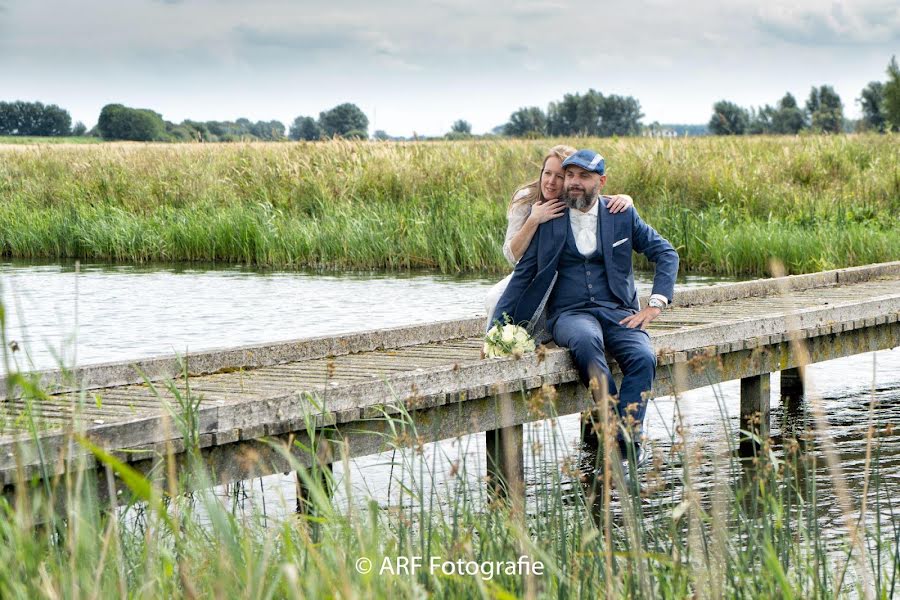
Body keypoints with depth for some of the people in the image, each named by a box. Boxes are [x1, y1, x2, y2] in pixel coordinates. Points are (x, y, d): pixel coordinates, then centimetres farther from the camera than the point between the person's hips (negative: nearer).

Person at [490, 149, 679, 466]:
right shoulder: (548, 219, 7)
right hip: (569, 313, -2)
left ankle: (627, 442, -36)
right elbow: (523, 274, 10)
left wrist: (655, 305, -1)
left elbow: (666, 254, 13)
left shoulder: (622, 215, 9)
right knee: (585, 340, -39)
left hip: (617, 311, 2)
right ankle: (620, 435, -41)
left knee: (643, 358, -31)